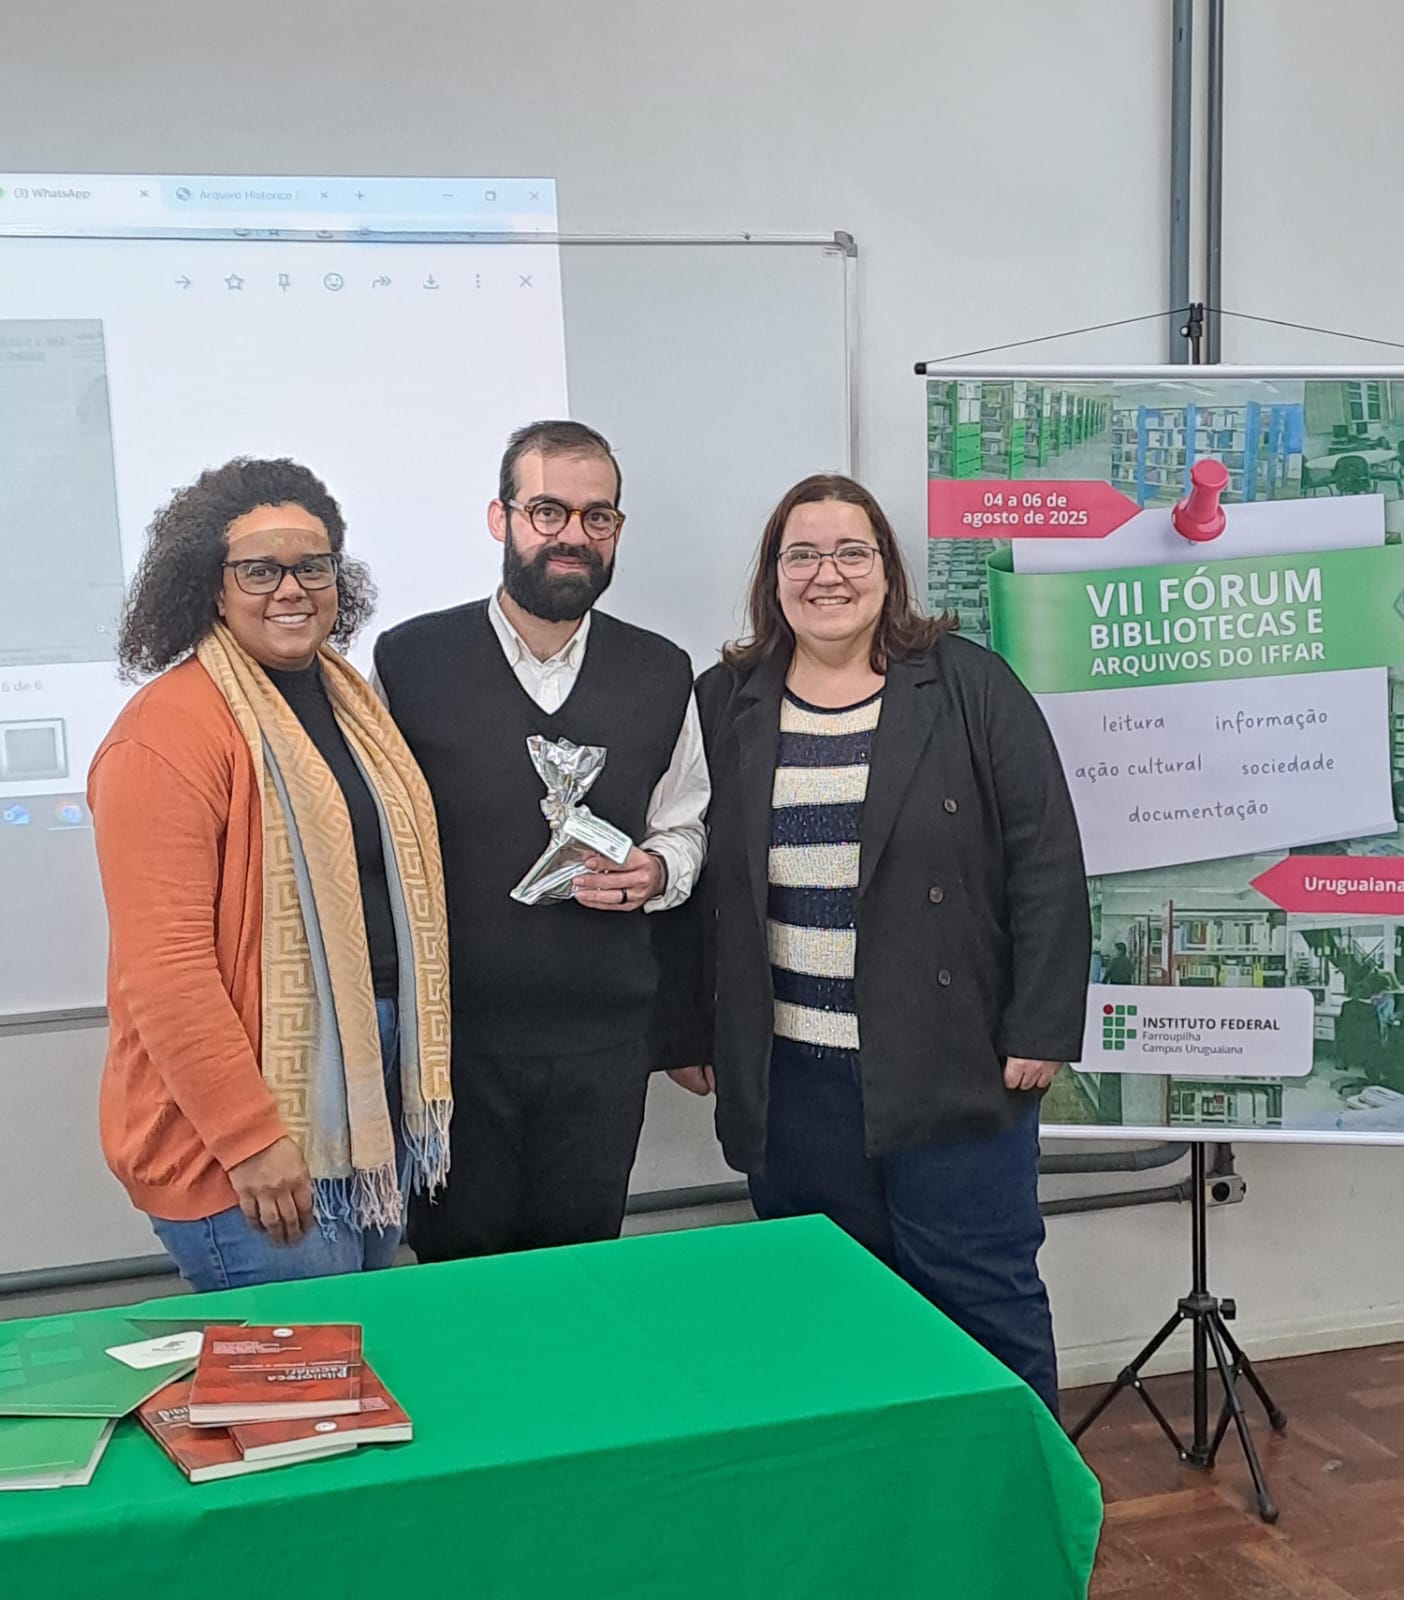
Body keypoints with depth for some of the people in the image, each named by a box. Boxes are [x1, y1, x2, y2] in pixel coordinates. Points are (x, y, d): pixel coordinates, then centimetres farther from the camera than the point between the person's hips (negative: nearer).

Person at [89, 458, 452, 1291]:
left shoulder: (351, 698, 9)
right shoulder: (170, 732, -16)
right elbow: (163, 964, -20)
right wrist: (250, 1137, -19)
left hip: (377, 1110, 8)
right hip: (242, 1148, -8)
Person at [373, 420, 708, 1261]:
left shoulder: (662, 674, 4)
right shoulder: (410, 660, -4)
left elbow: (685, 828, 17)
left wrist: (658, 872, -6)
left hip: (605, 1036, 2)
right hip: (452, 1028, -2)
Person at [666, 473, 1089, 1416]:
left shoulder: (969, 688, -2)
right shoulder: (726, 706, 7)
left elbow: (1046, 862, -4)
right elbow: (697, 879, 11)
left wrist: (1041, 1029, -8)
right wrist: (694, 1036, 9)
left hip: (953, 1062, -2)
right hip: (787, 1073, 3)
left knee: (983, 1291, 6)